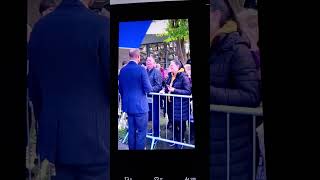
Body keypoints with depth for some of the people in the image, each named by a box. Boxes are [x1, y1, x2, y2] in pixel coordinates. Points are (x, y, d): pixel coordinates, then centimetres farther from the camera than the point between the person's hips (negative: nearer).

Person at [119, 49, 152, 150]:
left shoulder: (123, 70, 4)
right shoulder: (141, 69, -14)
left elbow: (120, 89, 11)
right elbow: (148, 89, -14)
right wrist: (149, 87, 9)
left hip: (128, 105, 6)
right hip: (140, 105, -6)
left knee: (131, 131, 15)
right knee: (141, 131, 2)